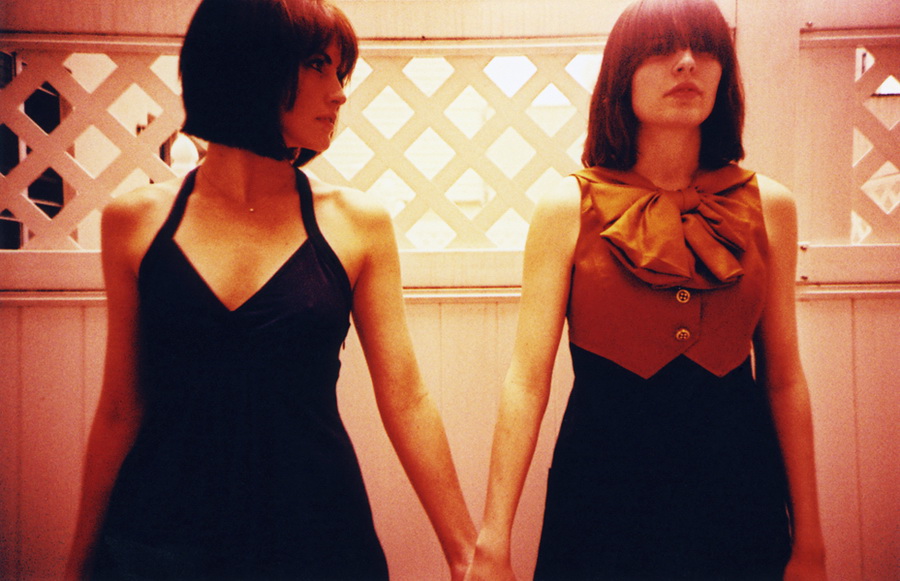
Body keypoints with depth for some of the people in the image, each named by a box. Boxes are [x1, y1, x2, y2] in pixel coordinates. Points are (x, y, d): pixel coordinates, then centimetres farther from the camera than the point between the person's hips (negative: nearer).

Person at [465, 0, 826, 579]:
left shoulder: (769, 206, 0)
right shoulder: (568, 209, -7)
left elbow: (784, 380, 3)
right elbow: (526, 382, -10)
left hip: (736, 487, 3)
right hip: (601, 481, -2)